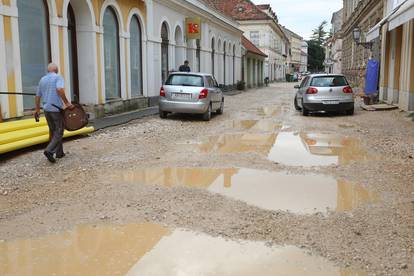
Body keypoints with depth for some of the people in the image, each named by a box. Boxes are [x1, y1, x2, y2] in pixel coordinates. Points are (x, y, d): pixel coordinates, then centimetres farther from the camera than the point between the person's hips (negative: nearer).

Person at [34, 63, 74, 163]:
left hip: (46, 109, 6)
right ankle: (49, 150, -17)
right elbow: (59, 89, -26)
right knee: (59, 132, 0)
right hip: (56, 109, -6)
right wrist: (66, 103, -20)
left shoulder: (42, 80, 12)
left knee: (53, 131, 15)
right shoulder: (58, 77, -6)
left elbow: (38, 96, 17)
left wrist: (37, 109, 28)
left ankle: (59, 152, 19)